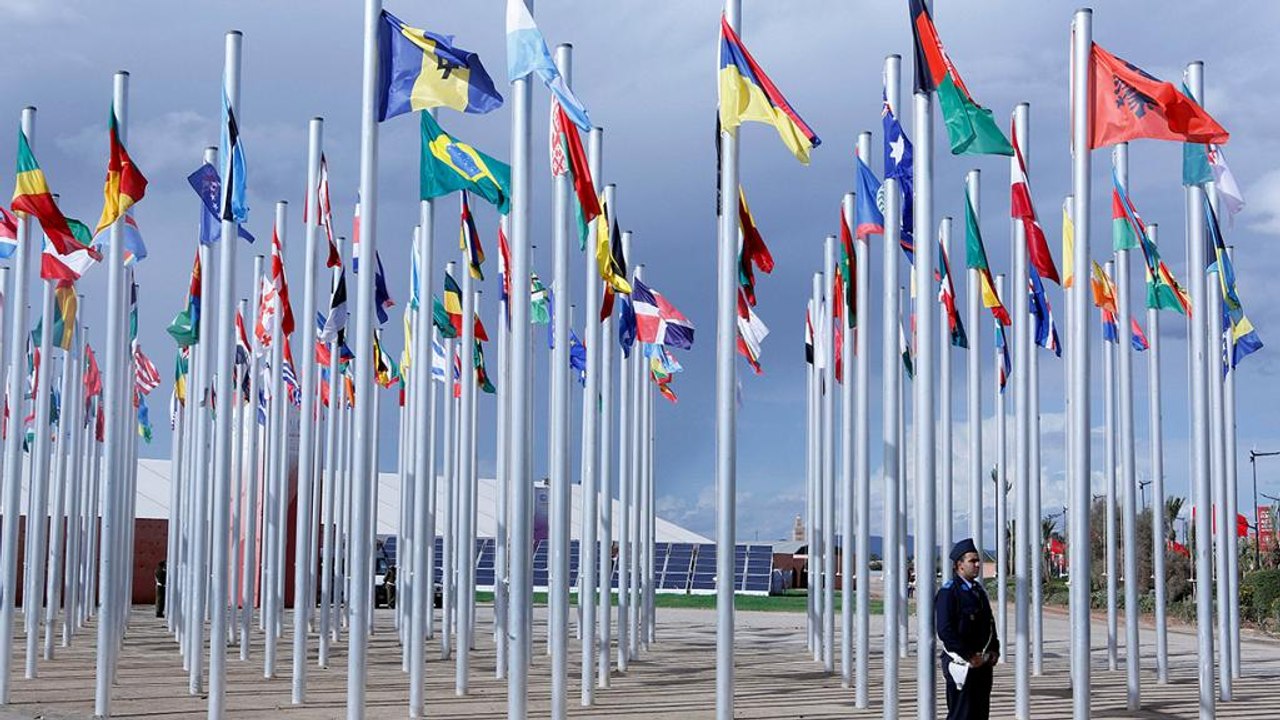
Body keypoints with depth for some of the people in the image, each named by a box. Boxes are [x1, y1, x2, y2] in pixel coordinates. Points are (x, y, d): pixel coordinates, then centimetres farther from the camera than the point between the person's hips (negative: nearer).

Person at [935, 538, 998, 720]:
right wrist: (969, 656, -19)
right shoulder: (948, 591, -12)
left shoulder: (978, 590, 15)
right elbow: (945, 630, -19)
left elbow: (989, 623, 22)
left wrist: (994, 651, 6)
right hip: (961, 664, -8)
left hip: (983, 664, 8)